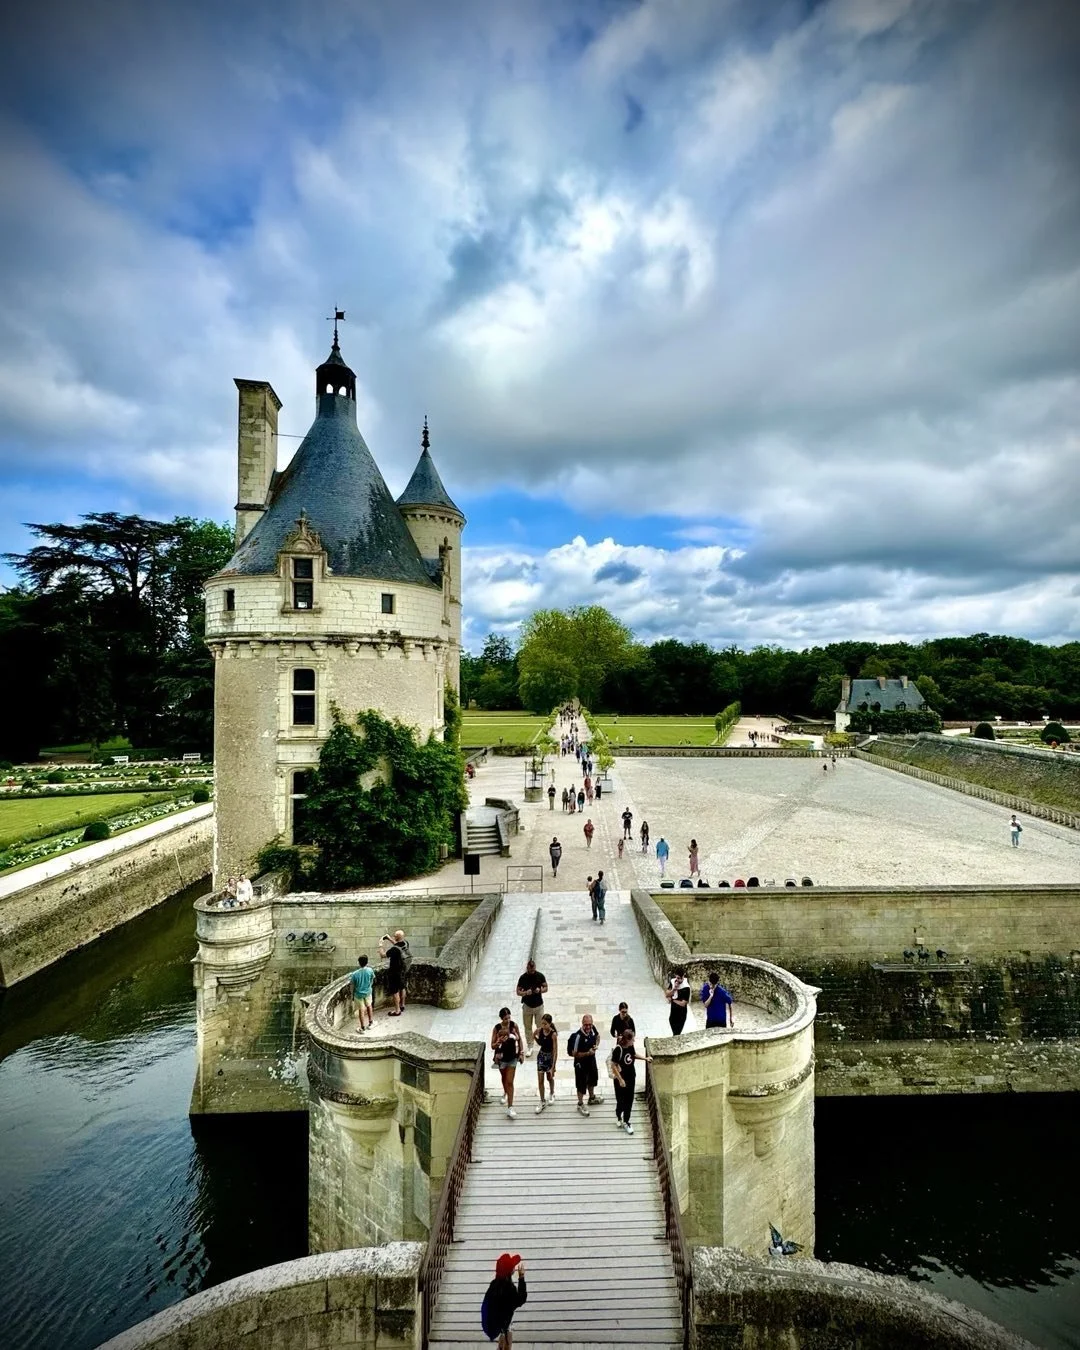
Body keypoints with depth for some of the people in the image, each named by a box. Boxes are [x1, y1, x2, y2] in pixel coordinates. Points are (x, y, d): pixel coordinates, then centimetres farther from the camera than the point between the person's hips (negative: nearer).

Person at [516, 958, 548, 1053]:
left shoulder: (540, 976, -11)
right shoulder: (523, 977, -14)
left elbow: (546, 988, -1)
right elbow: (518, 992, -7)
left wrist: (540, 990, -22)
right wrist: (526, 993, -27)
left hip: (539, 1006, 0)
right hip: (527, 1006, 0)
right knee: (528, 1028, 10)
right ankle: (529, 1047, 27)